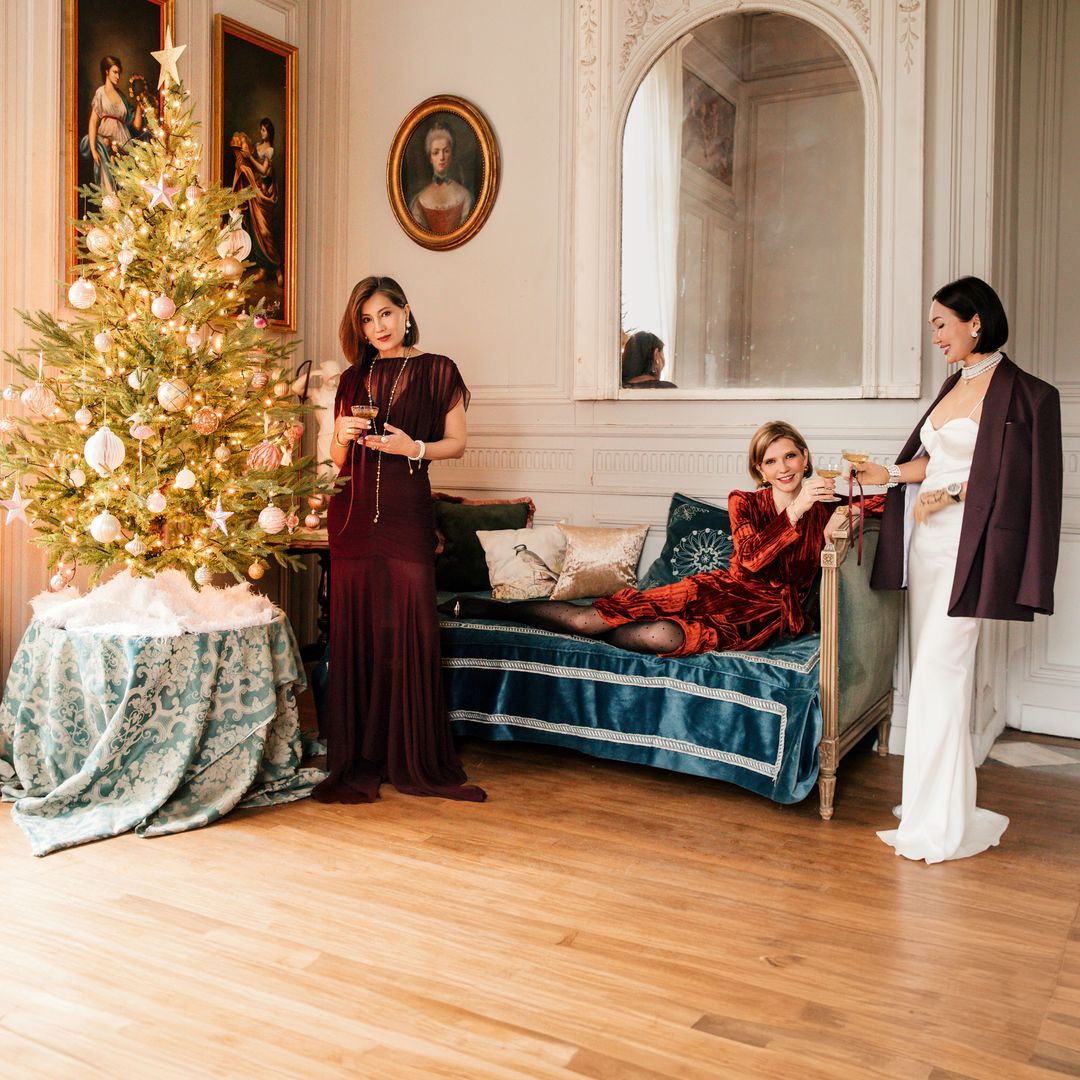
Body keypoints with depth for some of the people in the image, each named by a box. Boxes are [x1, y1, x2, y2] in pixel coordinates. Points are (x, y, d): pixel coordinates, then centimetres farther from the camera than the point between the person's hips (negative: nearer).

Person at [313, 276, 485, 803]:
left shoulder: (436, 371, 4)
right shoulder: (354, 379, 15)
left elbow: (456, 443, 3)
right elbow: (336, 457, 19)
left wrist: (414, 448, -14)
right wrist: (342, 435, -3)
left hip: (406, 511, -3)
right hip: (352, 512, 4)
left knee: (409, 629, -7)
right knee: (356, 630, 2)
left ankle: (416, 761, 3)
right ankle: (359, 761, 10)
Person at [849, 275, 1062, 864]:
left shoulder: (1022, 393, -8)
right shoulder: (954, 384, 17)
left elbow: (1012, 479, -12)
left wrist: (945, 496, -13)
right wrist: (889, 473, 6)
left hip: (969, 542, -8)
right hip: (928, 538, 8)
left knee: (938, 671, -11)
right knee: (935, 667, 9)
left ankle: (939, 824, -4)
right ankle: (940, 803, 18)